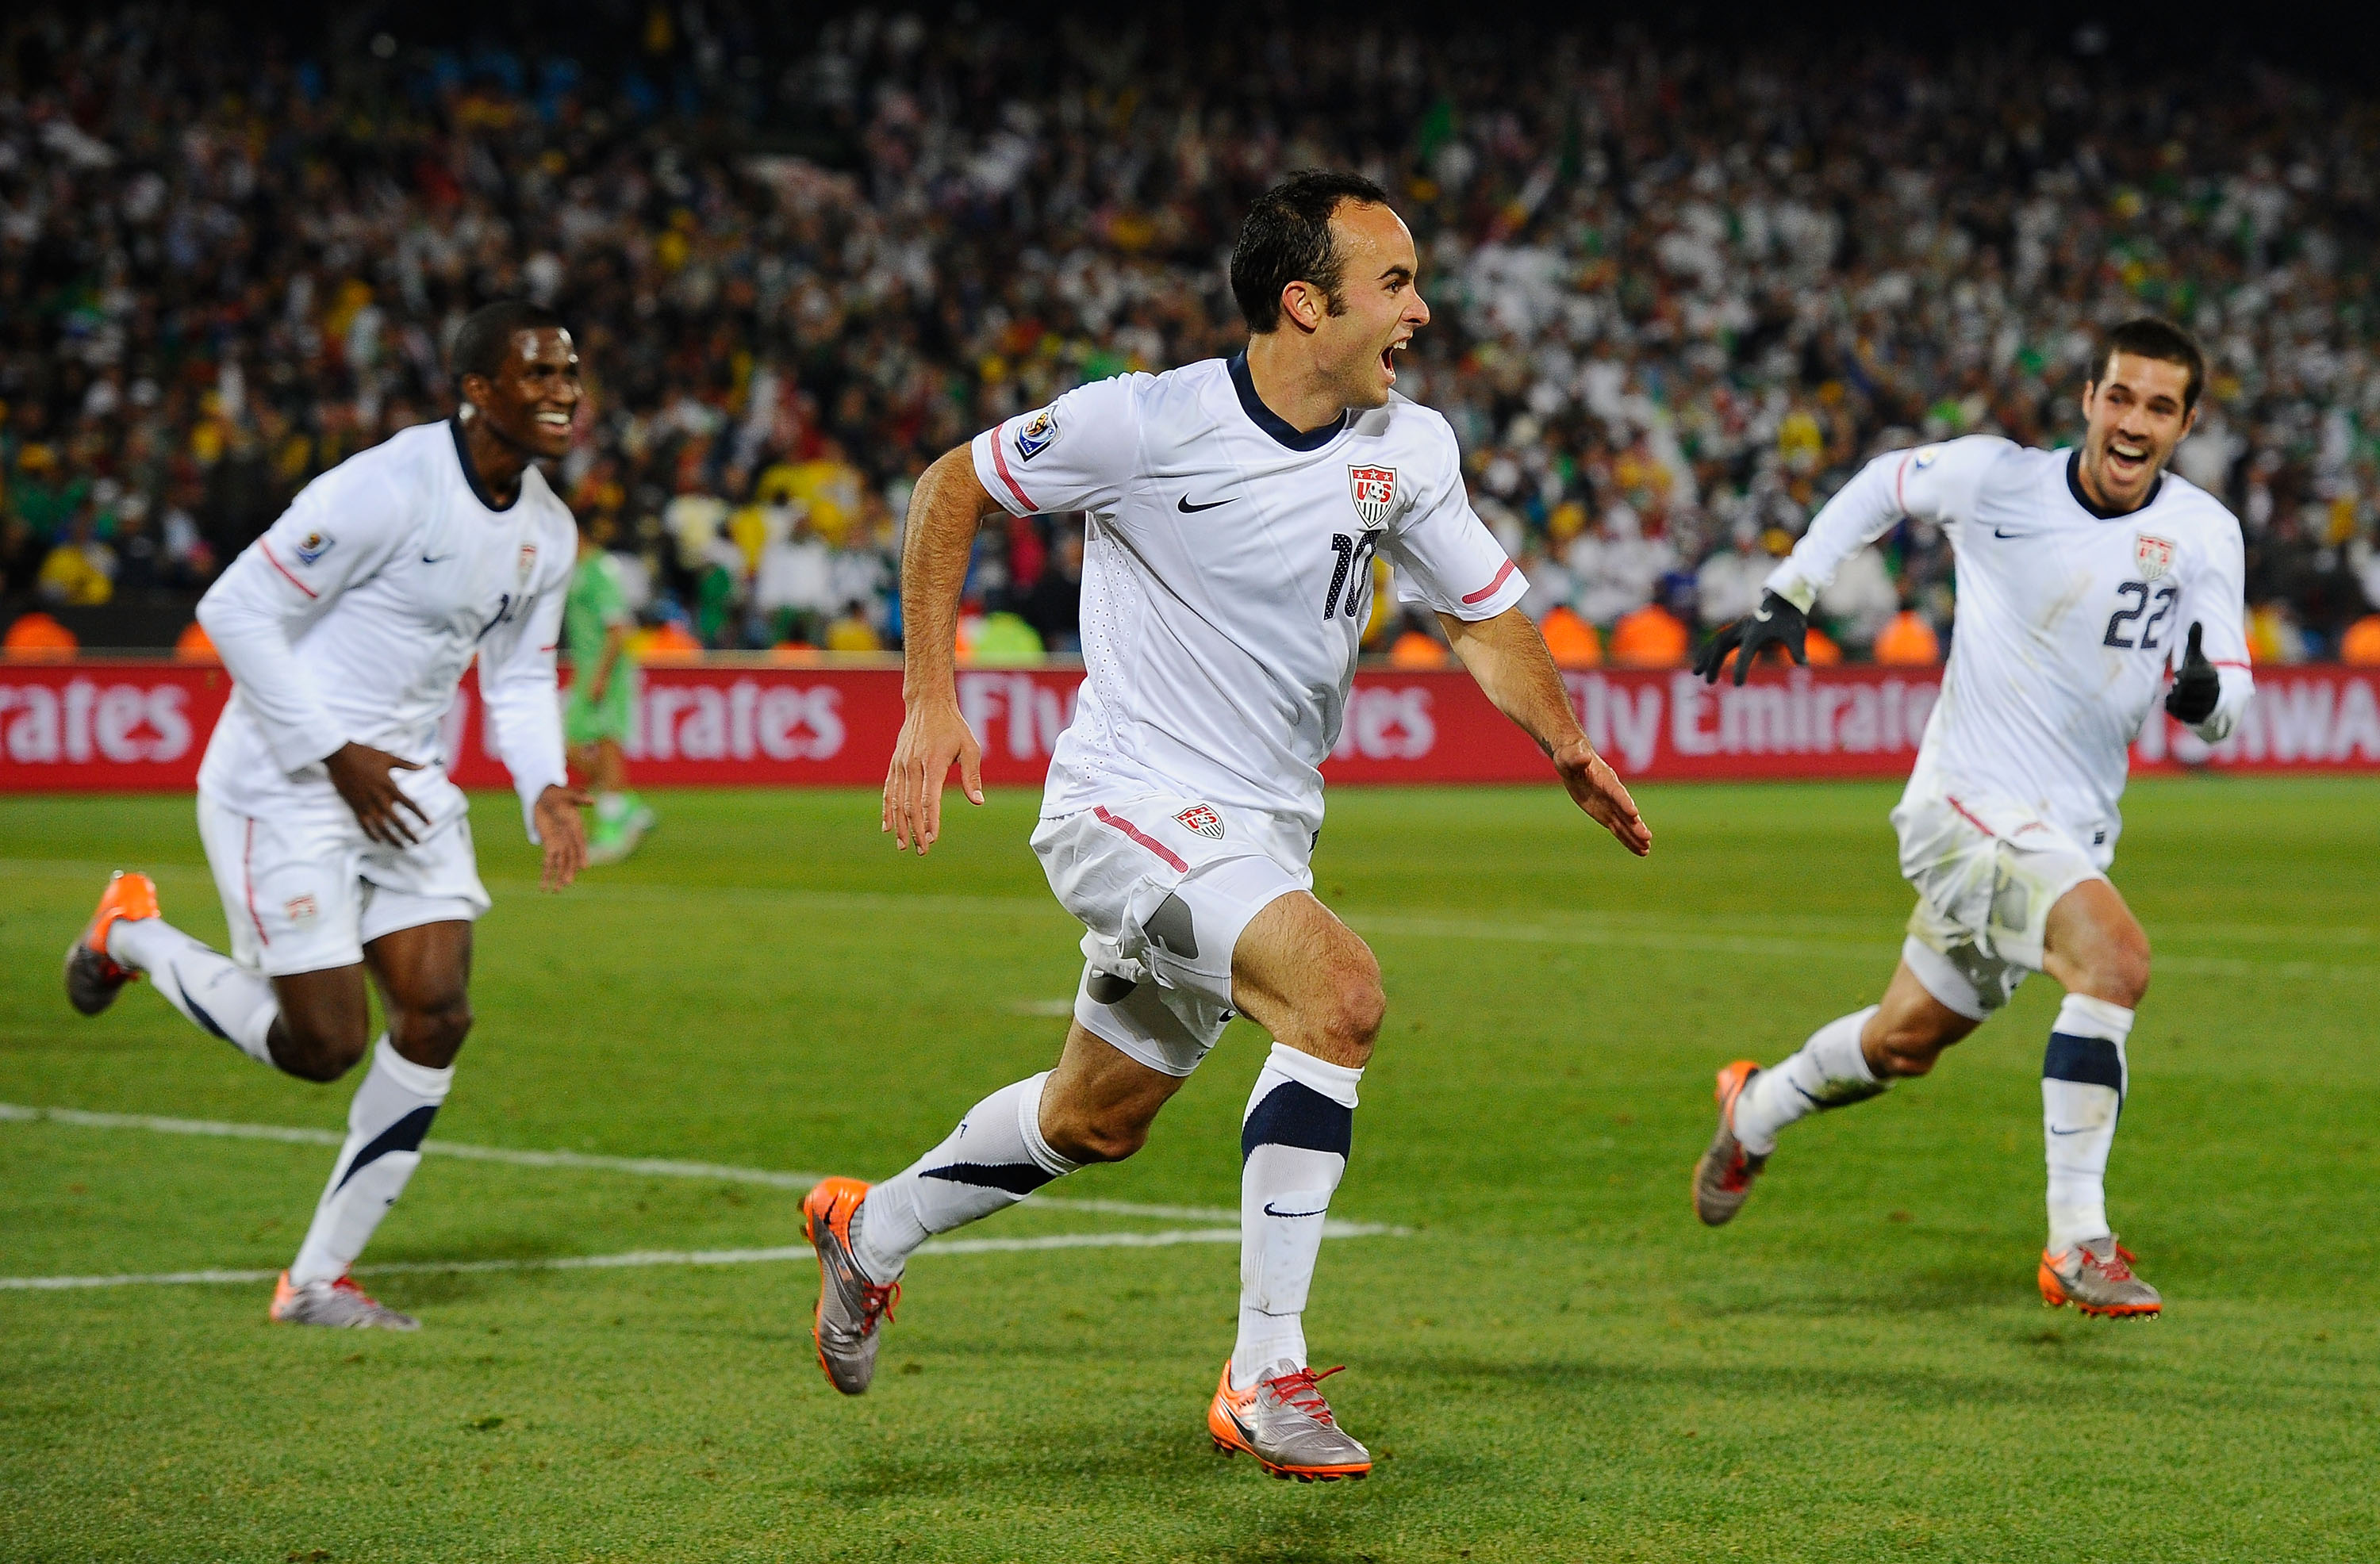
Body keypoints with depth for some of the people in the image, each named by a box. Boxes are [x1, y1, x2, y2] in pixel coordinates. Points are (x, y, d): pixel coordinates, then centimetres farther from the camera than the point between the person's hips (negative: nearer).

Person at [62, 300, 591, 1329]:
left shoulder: (547, 530, 5)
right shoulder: (389, 489, -21)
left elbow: (520, 679, 17)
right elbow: (236, 610, -19)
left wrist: (544, 790, -3)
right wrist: (336, 755, -19)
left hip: (403, 784, 7)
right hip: (284, 784, -7)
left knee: (436, 1019, -7)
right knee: (324, 1045, -7)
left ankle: (318, 1280, 5)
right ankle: (134, 935, 21)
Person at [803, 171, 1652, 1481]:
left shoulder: (1409, 449, -1)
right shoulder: (1151, 422, -17)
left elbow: (1484, 616, 11)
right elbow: (951, 487, -4)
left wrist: (1570, 750, -7)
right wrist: (931, 702, -8)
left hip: (1262, 830, 7)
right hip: (1128, 803, -7)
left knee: (1098, 1121, 19)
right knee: (1341, 992, -28)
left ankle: (870, 1230, 46)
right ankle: (1265, 1378, -23)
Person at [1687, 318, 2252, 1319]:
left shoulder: (2204, 534, -2)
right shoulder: (1996, 479, -10)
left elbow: (2227, 697, -2)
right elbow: (1881, 486, 9)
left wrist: (2206, 694, -26)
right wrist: (1784, 599, 5)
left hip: (2072, 835, 5)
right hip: (1967, 806, -5)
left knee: (1904, 1042, 19)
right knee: (2116, 955, -30)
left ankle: (1754, 1111, 50)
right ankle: (2076, 1245, -25)